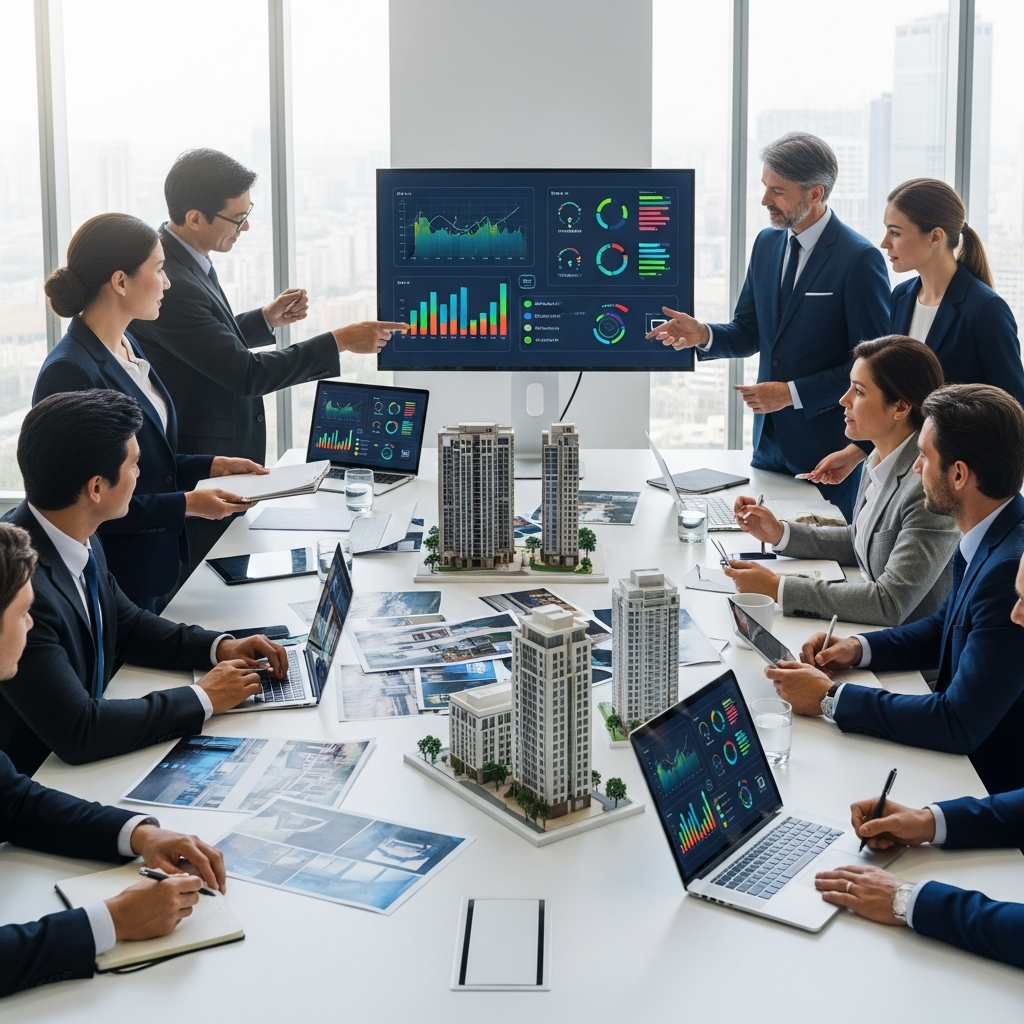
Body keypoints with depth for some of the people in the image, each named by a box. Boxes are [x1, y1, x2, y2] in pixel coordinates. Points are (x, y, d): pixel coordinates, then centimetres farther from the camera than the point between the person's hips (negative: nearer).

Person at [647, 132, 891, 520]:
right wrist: (703, 335, -8)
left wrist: (793, 393, -18)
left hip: (827, 446, -6)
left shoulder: (860, 259, -15)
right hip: (770, 440, 6)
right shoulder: (767, 244, 7)